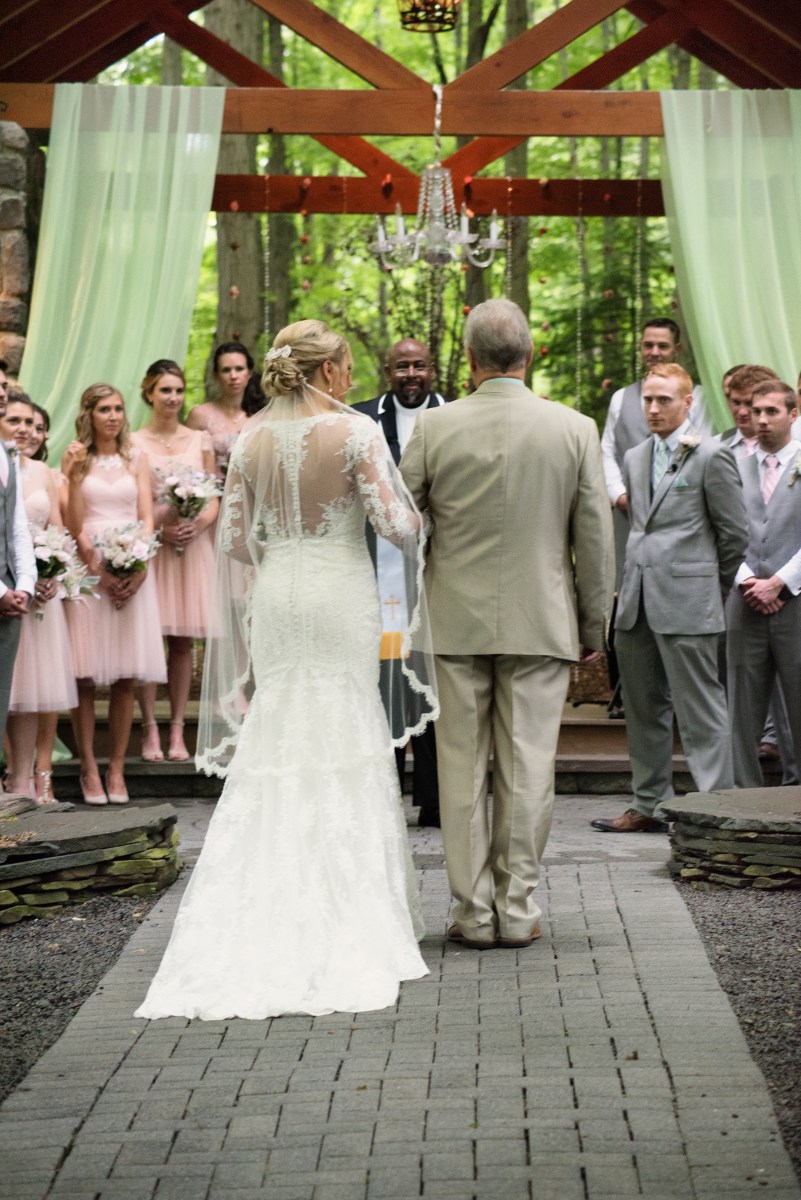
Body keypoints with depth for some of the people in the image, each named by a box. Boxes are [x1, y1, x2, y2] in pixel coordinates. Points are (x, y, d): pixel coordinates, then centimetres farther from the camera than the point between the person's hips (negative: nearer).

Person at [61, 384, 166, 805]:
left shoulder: (136, 458, 12)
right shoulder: (78, 459, 6)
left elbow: (147, 519, 6)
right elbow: (73, 523, -2)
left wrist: (139, 569, -8)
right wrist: (73, 476, -15)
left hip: (132, 568, 2)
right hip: (87, 567, -2)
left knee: (126, 676, 0)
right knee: (85, 675, -4)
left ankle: (116, 769, 6)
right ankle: (89, 769, 3)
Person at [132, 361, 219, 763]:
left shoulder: (200, 440, 10)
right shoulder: (133, 443, 2)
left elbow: (214, 499, 10)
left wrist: (198, 523, -10)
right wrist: (159, 529, -15)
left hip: (192, 545, 2)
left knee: (183, 640, 3)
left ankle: (177, 730, 7)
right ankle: (150, 729, 1)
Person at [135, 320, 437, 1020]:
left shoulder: (252, 439, 3)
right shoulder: (355, 431, -11)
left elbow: (234, 538, 5)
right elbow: (396, 522, -14)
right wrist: (424, 537, 8)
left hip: (277, 597, 4)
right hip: (341, 596, -4)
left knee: (274, 742, 10)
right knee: (345, 738, 5)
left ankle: (264, 910, 11)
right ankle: (346, 897, 8)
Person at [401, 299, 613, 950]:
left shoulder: (435, 426, -6)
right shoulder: (575, 429, -4)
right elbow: (595, 537, -1)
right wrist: (595, 626, 8)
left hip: (458, 621, 0)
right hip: (542, 623, 0)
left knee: (462, 767, 7)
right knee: (527, 766, 6)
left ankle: (474, 911, 11)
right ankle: (518, 910, 10)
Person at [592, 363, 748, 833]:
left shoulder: (712, 456, -5)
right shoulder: (635, 458, 16)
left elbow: (735, 533, -1)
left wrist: (709, 587, 7)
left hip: (686, 601, -7)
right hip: (637, 600, 7)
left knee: (700, 709, -6)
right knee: (644, 707, 12)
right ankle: (649, 806, 20)